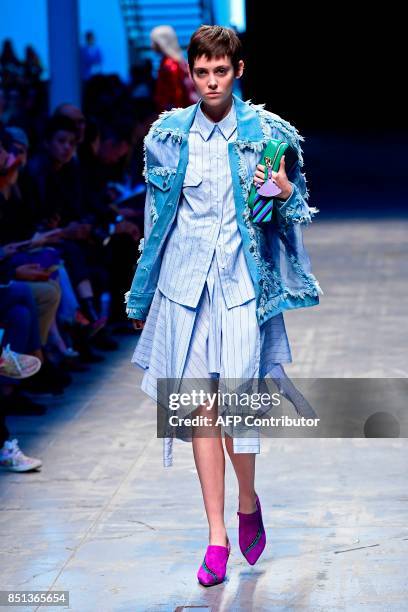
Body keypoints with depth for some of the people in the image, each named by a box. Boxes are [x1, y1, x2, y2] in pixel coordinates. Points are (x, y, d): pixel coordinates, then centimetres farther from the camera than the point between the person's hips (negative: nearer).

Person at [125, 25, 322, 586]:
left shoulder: (267, 134, -1)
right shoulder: (169, 136, 6)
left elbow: (296, 211, 10)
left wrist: (286, 193, -15)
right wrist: (143, 296, 18)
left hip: (242, 283, -2)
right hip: (185, 284, 2)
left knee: (235, 406, -9)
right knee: (200, 408, 3)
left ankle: (248, 502, 21)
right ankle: (217, 536, 12)